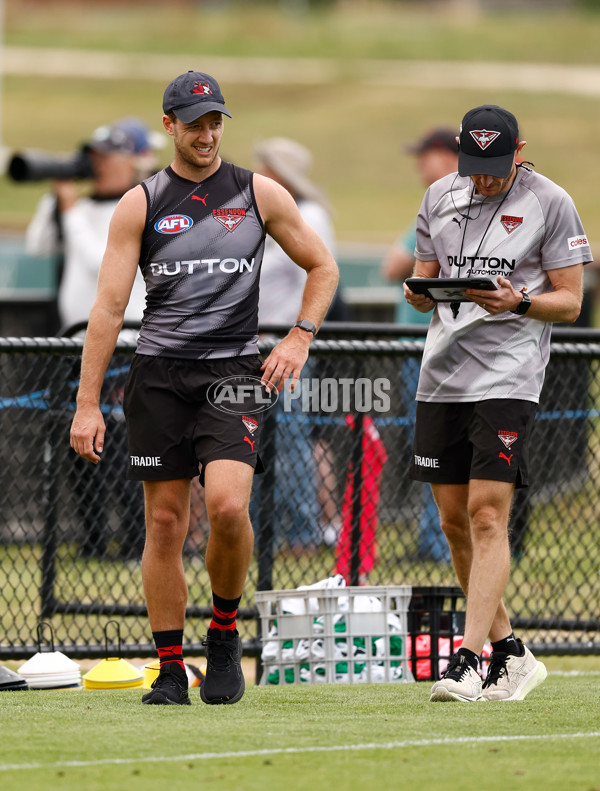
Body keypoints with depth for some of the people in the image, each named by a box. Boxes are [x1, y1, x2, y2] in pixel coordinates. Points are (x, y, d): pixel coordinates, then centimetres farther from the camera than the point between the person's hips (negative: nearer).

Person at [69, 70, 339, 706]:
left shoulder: (260, 195, 7)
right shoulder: (141, 205, 3)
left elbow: (322, 267, 18)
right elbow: (108, 307, 0)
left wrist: (298, 339, 3)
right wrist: (87, 404, -6)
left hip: (234, 371, -1)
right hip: (159, 374, 1)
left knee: (227, 505, -20)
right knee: (164, 523, -1)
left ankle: (225, 633, 3)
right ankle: (170, 670, 7)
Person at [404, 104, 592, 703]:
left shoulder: (550, 203, -3)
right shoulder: (440, 197, 11)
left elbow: (569, 301, -2)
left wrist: (518, 302, -21)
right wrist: (419, 293, -7)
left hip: (507, 377, -6)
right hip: (441, 376, 6)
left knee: (487, 516, -14)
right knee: (454, 521, 7)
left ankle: (468, 662, -18)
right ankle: (510, 654, 20)